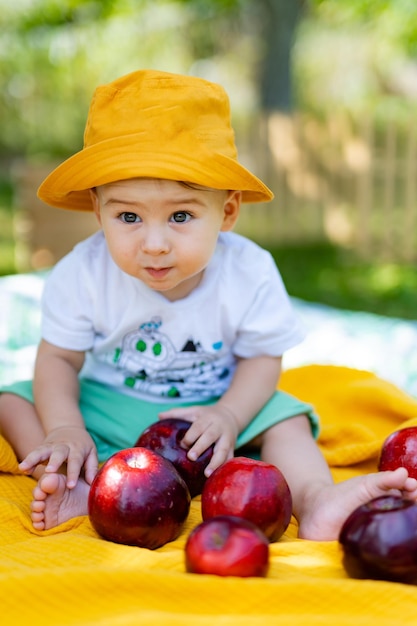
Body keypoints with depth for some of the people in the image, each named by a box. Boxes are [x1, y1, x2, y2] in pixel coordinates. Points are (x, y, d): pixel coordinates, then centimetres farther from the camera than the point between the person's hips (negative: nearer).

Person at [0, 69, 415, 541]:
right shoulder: (83, 273, -20)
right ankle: (74, 485, -35)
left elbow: (262, 358, -11)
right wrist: (64, 429, -25)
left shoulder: (250, 272, -21)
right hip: (106, 408, 1)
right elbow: (59, 358, -10)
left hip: (207, 408, 0)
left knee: (284, 418, -21)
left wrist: (228, 416, -29)